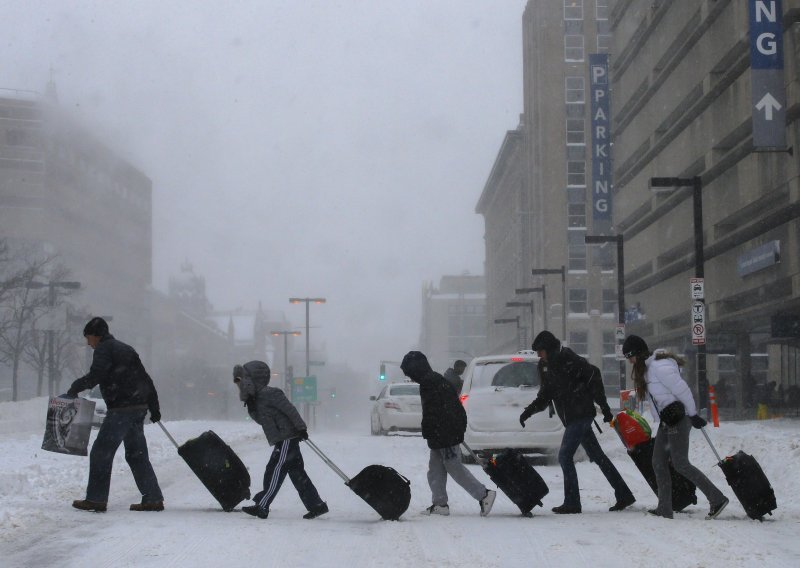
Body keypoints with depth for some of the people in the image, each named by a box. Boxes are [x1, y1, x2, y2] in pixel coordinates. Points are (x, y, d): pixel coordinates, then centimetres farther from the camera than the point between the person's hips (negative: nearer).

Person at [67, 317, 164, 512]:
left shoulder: (104, 349, -3)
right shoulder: (126, 349, 23)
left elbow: (95, 376, -19)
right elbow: (146, 379, 23)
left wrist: (75, 388, -5)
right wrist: (154, 407, 24)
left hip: (120, 408, -9)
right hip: (139, 407, 9)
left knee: (101, 452, -2)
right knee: (137, 455, 12)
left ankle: (96, 499, -2)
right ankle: (153, 499, 9)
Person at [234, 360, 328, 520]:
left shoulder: (268, 394, -14)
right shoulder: (257, 398, 15)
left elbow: (289, 409, -17)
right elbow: (261, 420, 12)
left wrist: (301, 428, -17)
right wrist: (251, 407, -1)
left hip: (286, 439, -10)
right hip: (282, 441, 10)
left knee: (274, 471, -6)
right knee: (296, 472, 10)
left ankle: (261, 507, -3)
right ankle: (316, 505, 12)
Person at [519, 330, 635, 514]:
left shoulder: (569, 360, -15)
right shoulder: (545, 366, 10)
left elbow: (594, 377, -13)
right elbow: (545, 395, 15)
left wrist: (604, 406, -13)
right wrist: (530, 410, 0)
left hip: (581, 415, -9)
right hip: (571, 418, 9)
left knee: (565, 456, -11)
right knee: (597, 456, 12)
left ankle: (572, 502, -5)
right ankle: (624, 495, 18)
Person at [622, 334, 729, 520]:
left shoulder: (659, 367, -19)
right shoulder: (646, 368, 13)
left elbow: (682, 390, -19)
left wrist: (693, 415, -13)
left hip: (678, 419, -10)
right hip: (666, 421, 10)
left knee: (680, 464, -11)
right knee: (659, 463, 7)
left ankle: (718, 499, -6)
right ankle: (665, 509, 10)